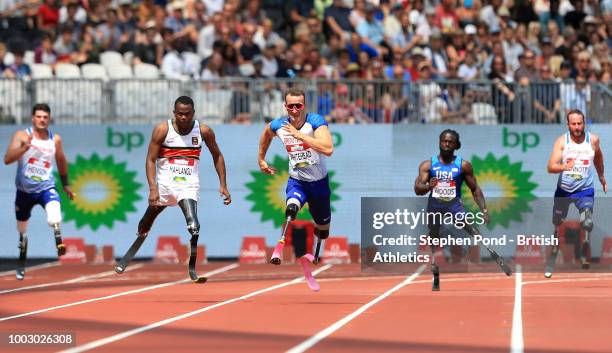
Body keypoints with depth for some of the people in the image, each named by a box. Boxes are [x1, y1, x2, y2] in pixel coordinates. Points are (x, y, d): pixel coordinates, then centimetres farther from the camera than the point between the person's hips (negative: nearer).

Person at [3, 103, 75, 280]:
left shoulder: (55, 139, -1)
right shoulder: (22, 135, -9)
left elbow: (61, 161, 17)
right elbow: (7, 159, -22)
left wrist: (65, 184, 23)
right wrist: (25, 147, -36)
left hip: (46, 188, 0)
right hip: (24, 190, 0)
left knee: (54, 217, -37)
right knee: (22, 232, 16)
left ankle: (58, 241, -15)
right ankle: (21, 265, 36)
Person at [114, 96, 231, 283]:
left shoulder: (204, 131, -4)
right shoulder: (162, 130, -10)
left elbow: (217, 156, 10)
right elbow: (150, 159, -9)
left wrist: (223, 185, 3)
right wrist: (153, 188, -20)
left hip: (188, 185, -1)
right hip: (164, 184, 1)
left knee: (194, 227, -22)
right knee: (145, 225, 14)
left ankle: (192, 269, -10)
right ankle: (127, 257, 38)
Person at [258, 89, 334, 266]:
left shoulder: (315, 121, -21)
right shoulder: (278, 125, -9)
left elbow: (328, 149, -38)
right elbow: (267, 134, 19)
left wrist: (299, 135, -38)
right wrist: (261, 159, 22)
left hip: (319, 181, 0)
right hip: (296, 180, 0)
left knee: (323, 224, 19)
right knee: (291, 208, -33)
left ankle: (316, 253, 49)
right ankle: (279, 249, -36)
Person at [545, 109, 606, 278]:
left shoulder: (593, 140, -6)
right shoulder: (561, 141, -12)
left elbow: (598, 158, 16)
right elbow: (551, 167, -22)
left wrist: (602, 178, 28)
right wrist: (564, 167, -42)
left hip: (585, 190, 0)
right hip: (563, 189, 0)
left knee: (587, 224, -21)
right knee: (557, 226, 8)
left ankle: (584, 256, -5)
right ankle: (551, 263, 20)